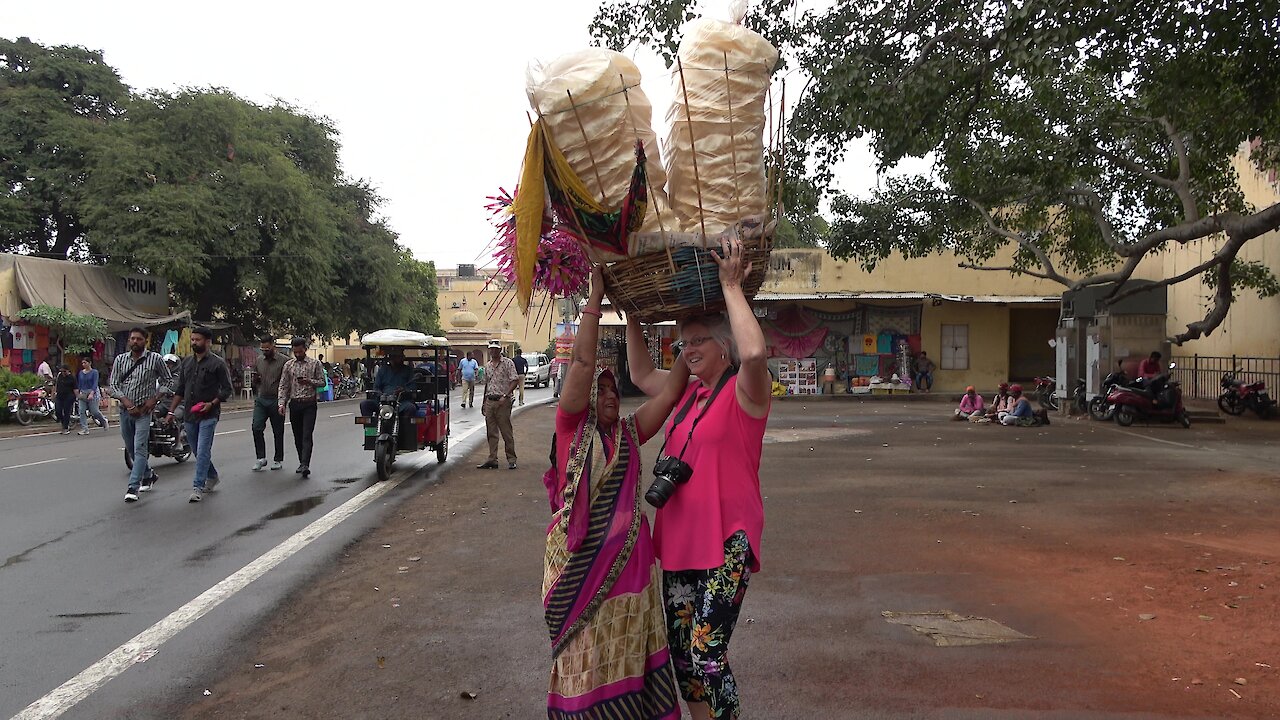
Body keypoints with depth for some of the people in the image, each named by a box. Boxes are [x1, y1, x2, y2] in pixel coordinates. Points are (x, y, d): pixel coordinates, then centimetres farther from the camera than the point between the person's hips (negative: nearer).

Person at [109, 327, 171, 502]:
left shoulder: (154, 359, -2)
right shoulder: (120, 359, 6)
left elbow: (167, 380, 5)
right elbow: (113, 384, 3)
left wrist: (154, 399, -7)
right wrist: (126, 402, -12)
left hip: (144, 410, -4)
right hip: (125, 410, 4)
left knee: (140, 449, -13)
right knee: (131, 449, 15)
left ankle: (133, 487, -16)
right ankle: (148, 475, 34)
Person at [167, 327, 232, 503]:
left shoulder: (217, 363, -4)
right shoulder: (186, 363, 13)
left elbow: (227, 389, -4)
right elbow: (179, 390, 17)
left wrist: (212, 403, -17)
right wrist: (171, 411, 10)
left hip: (208, 415, -6)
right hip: (189, 415, 6)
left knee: (203, 451, -12)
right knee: (198, 451, 15)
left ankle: (198, 487, -11)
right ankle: (212, 477, 34)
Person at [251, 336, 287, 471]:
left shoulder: (283, 361, -4)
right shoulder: (258, 361, 12)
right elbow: (255, 382, 21)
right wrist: (255, 379, -2)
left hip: (276, 401, -4)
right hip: (261, 400, 4)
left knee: (278, 432, 4)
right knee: (257, 428, -8)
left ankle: (278, 460, 16)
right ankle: (261, 458, 1)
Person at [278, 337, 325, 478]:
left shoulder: (315, 364, 3)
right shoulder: (288, 365, 9)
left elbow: (322, 382, 2)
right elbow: (283, 386, 7)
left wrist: (309, 381, -17)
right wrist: (281, 403, -5)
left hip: (310, 404, -3)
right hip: (294, 403, 3)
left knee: (307, 435, -13)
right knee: (297, 436, 9)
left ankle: (305, 465, -20)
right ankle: (302, 463, 21)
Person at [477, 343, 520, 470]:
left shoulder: (507, 363, -4)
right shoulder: (487, 365, 16)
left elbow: (515, 381, -10)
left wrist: (505, 395, -20)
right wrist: (483, 403, 19)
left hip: (503, 402, -6)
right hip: (489, 401, 6)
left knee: (506, 431, -3)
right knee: (491, 432, 7)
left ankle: (511, 459, 4)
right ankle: (492, 459, 12)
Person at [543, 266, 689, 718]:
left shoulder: (629, 435, 8)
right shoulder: (571, 429, -5)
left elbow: (670, 392, 4)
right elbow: (583, 362, -13)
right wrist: (595, 295, -12)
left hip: (631, 559, 4)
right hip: (580, 562, -4)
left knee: (630, 660, 13)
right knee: (586, 664, 7)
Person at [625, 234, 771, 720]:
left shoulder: (744, 390, -10)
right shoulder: (690, 392, 13)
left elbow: (754, 352, -31)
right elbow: (641, 374, 25)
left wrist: (731, 287, -21)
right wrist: (633, 312, 19)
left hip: (726, 543, -8)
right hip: (678, 541, 8)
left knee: (707, 656, -11)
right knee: (682, 657, 13)